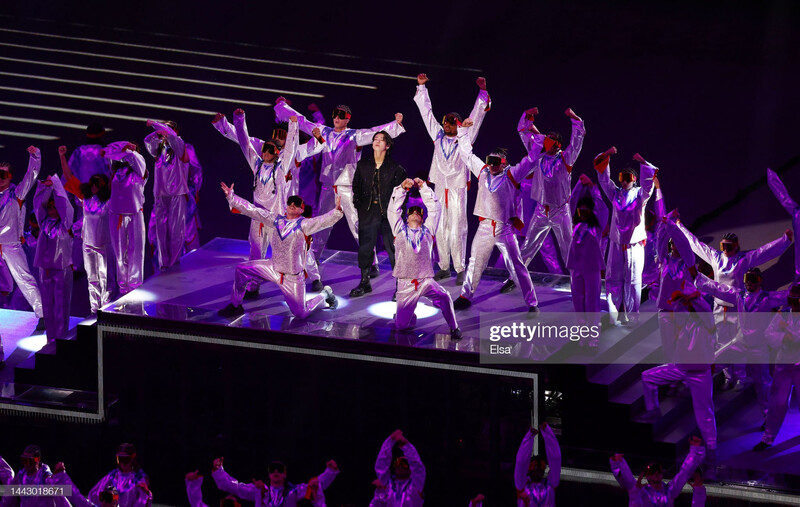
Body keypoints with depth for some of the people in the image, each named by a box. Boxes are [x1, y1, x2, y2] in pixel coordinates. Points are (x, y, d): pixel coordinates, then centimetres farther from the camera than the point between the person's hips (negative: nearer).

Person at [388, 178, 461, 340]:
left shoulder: (427, 230, 12)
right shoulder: (400, 230, 11)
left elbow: (435, 208, 8)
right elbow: (393, 209, 5)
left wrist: (423, 187, 4)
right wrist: (402, 188, -2)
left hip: (426, 281, -1)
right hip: (405, 284, 1)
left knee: (444, 297, -31)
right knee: (401, 326, -1)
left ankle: (454, 328, -11)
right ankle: (410, 317, 35)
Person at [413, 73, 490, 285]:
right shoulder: (438, 136, 8)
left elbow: (476, 116, -3)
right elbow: (426, 112, 12)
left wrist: (482, 92, -8)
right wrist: (421, 87, 13)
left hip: (458, 189, -4)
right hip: (440, 188, 4)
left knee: (457, 231, -5)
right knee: (440, 230, 7)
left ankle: (460, 269, 0)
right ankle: (444, 267, 15)